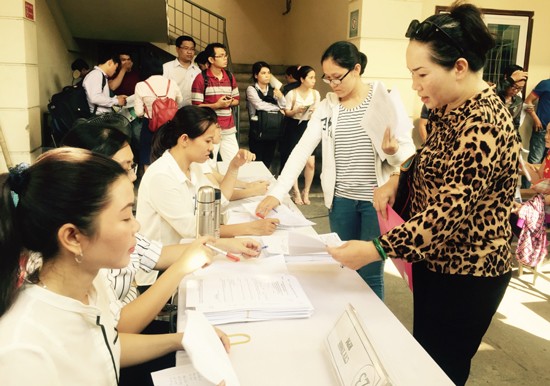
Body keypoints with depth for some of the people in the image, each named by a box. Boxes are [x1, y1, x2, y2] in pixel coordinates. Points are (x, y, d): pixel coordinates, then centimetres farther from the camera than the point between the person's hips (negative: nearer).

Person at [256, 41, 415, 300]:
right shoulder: (326, 106, 4)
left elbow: (408, 152, -5)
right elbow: (302, 149, -3)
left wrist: (393, 150, -29)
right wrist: (276, 192, -12)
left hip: (377, 199, -3)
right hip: (340, 199, 4)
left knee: (369, 275, 3)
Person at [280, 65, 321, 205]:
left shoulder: (315, 94, 3)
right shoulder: (292, 94, -8)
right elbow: (286, 113, -3)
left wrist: (315, 112, -13)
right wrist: (296, 111, -21)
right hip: (294, 128, -3)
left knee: (310, 163, -5)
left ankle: (306, 192, 15)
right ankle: (296, 192, 15)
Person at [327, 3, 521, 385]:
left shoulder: (482, 125, -27)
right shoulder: (452, 108, 4)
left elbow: (448, 213, -31)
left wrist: (376, 249, -32)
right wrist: (396, 180, 0)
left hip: (465, 275, -9)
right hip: (436, 261, 9)